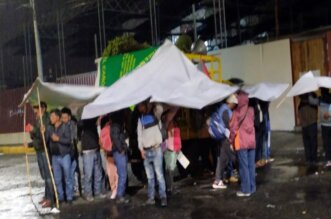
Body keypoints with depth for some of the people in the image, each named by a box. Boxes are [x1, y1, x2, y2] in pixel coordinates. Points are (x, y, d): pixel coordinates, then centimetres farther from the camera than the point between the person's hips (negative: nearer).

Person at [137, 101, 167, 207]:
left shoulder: (155, 114, 4)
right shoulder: (140, 119, 15)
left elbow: (160, 108, -20)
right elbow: (139, 135, 11)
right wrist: (141, 149, 1)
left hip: (156, 149, -4)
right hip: (146, 151, 4)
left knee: (159, 174, -8)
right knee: (150, 176, 6)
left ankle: (163, 197, -6)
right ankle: (151, 197, 10)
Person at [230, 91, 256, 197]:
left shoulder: (236, 112, -11)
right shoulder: (251, 110, 3)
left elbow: (233, 128, -8)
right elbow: (252, 124, 9)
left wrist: (231, 141, -1)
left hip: (241, 142, -5)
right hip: (251, 141, 5)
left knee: (244, 166, -1)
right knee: (251, 165, 11)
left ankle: (246, 190, 2)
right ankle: (252, 187, 17)